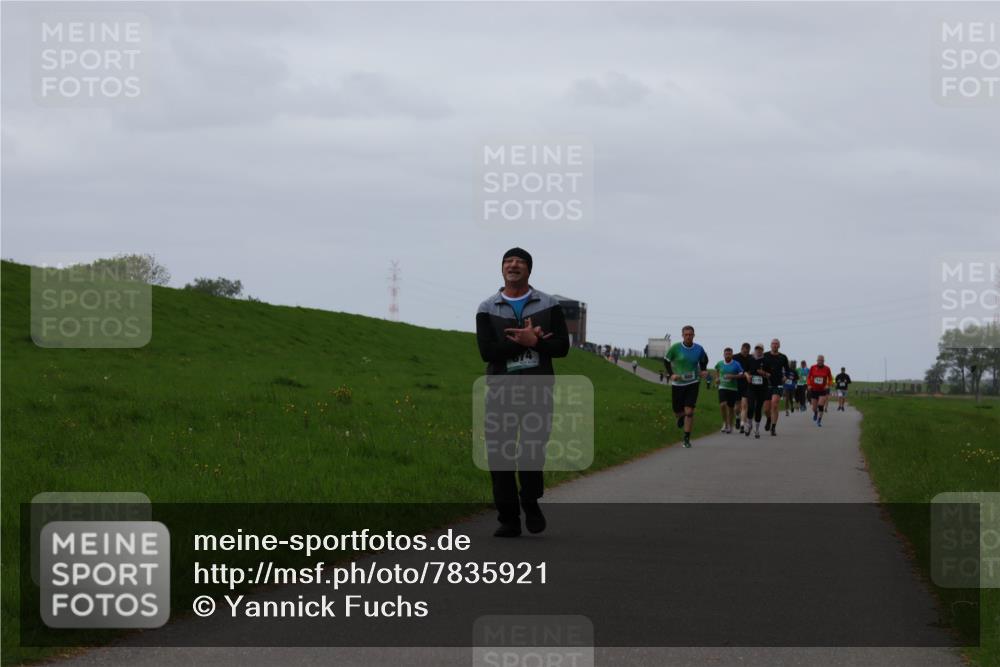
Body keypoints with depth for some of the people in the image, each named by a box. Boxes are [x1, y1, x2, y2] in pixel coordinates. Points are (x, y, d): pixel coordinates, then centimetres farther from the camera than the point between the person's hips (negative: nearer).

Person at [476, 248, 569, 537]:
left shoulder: (549, 305, 8)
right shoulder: (488, 309, 6)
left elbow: (562, 347, 0)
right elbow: (487, 351, -7)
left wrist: (532, 342, -17)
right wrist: (526, 341, -15)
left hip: (538, 387, -1)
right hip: (501, 389, 1)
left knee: (533, 450, -15)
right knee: (500, 454, -2)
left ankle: (531, 503, 9)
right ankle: (508, 519, 6)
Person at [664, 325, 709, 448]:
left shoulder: (699, 349, -3)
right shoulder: (675, 348, -9)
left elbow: (704, 361, 18)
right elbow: (666, 360, 3)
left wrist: (703, 371, 0)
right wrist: (671, 374, -9)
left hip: (693, 383, 0)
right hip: (677, 383, 0)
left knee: (689, 411, -10)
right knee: (678, 410, 8)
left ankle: (687, 438, -2)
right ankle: (681, 417, 48)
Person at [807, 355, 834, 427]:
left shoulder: (827, 369, -4)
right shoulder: (813, 368, -3)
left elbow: (830, 379, 6)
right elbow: (808, 377, 7)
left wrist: (828, 385, -12)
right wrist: (809, 384, -8)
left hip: (823, 390, -1)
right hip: (814, 390, 1)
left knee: (821, 406, -16)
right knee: (814, 407, 6)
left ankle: (819, 420, -7)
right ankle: (815, 413, 41)